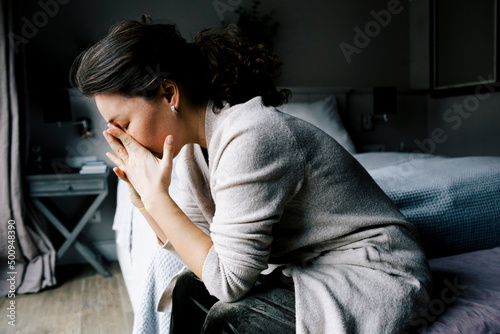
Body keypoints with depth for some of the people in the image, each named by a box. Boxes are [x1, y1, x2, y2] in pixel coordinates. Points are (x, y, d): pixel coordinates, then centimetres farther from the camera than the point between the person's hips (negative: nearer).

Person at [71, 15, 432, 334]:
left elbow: (229, 279, -26)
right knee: (190, 288, 5)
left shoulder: (248, 138, -29)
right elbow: (190, 241, 5)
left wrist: (157, 197, -23)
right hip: (301, 264, 9)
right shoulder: (194, 140, -1)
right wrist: (142, 194, -9)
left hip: (377, 271, -8)